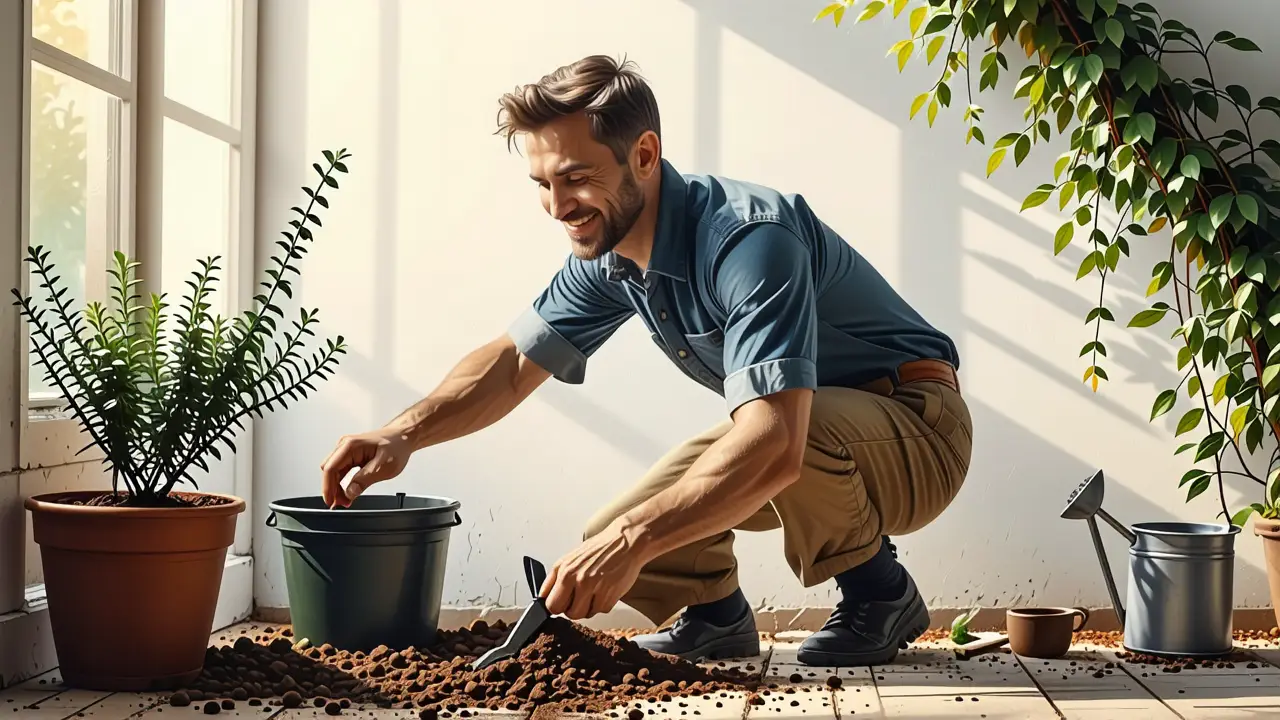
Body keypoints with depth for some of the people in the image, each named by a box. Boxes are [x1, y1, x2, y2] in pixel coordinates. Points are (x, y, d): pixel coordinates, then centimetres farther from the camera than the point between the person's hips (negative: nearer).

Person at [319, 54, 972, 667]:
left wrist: (633, 537, -47)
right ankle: (714, 616, 22)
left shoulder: (748, 241, -32)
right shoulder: (608, 254, -4)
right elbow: (512, 363, 5)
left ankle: (877, 590, -11)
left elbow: (775, 445, -42)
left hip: (916, 430, -8)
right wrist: (403, 435, -13)